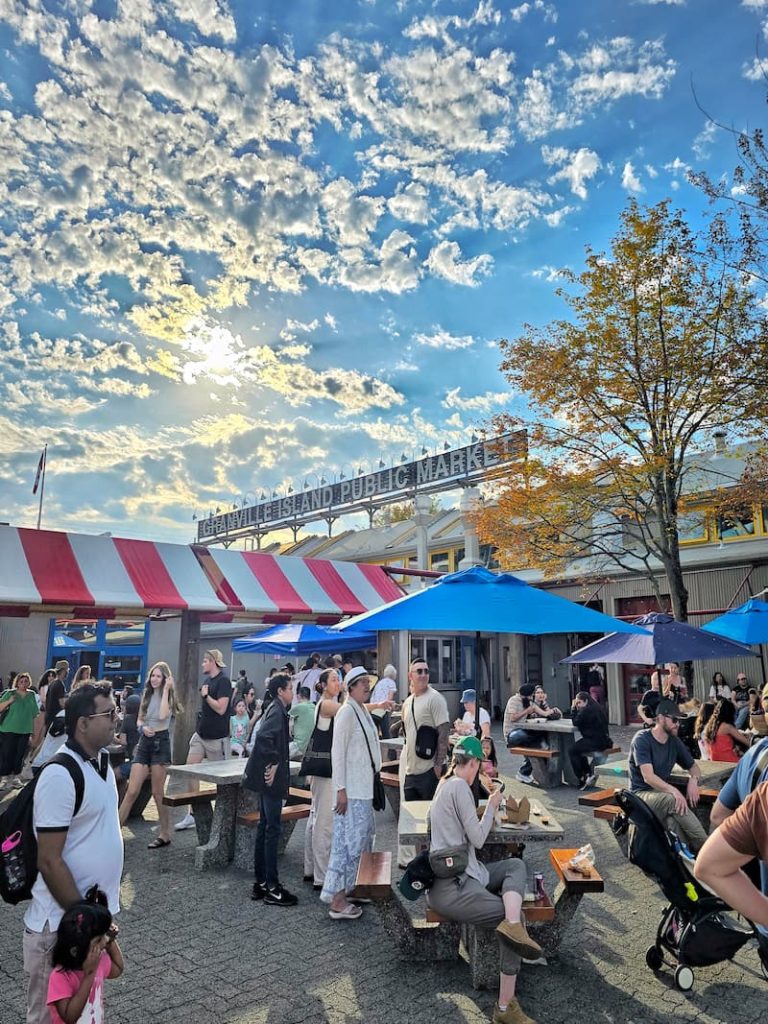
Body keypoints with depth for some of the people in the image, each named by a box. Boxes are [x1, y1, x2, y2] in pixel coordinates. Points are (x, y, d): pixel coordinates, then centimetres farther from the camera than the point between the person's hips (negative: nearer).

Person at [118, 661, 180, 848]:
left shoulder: (168, 695, -3)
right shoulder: (147, 694, 12)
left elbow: (163, 716, -22)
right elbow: (139, 719, 16)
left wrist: (166, 689, -20)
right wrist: (143, 727, -7)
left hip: (160, 742, -5)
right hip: (144, 741, 5)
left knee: (157, 793, 2)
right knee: (131, 791, 0)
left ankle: (165, 835, 15)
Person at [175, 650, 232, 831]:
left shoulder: (223, 681, -15)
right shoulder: (207, 680, 11)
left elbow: (221, 708, -22)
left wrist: (206, 695, -15)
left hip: (217, 736, -8)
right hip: (201, 733, 8)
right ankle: (192, 814, 12)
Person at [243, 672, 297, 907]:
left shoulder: (275, 709, 13)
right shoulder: (277, 711, -16)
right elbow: (264, 736, -31)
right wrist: (272, 763, -23)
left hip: (268, 779, 10)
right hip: (272, 779, -10)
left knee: (264, 828, 14)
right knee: (272, 830, -3)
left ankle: (260, 883, 23)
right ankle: (272, 888, 5)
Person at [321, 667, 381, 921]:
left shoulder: (363, 711, 11)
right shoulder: (347, 712, -16)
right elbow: (338, 752, -18)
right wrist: (341, 790, -20)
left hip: (364, 788, 10)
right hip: (351, 790, -10)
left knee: (363, 836, 16)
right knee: (349, 840, -5)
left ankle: (344, 889, 28)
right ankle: (337, 902, 3)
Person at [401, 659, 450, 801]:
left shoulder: (435, 698, -10)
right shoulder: (407, 702, 13)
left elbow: (444, 732, -16)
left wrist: (439, 765, -20)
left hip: (430, 772, -7)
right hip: (410, 771, 7)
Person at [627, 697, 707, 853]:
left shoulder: (674, 742, 8)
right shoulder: (642, 739, -11)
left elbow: (693, 766, 20)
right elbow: (648, 777, -21)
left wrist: (693, 780, -5)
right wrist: (674, 790, -36)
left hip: (664, 794, 5)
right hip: (642, 794, -5)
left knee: (673, 819, -33)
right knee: (673, 800, -35)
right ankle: (706, 846, -25)